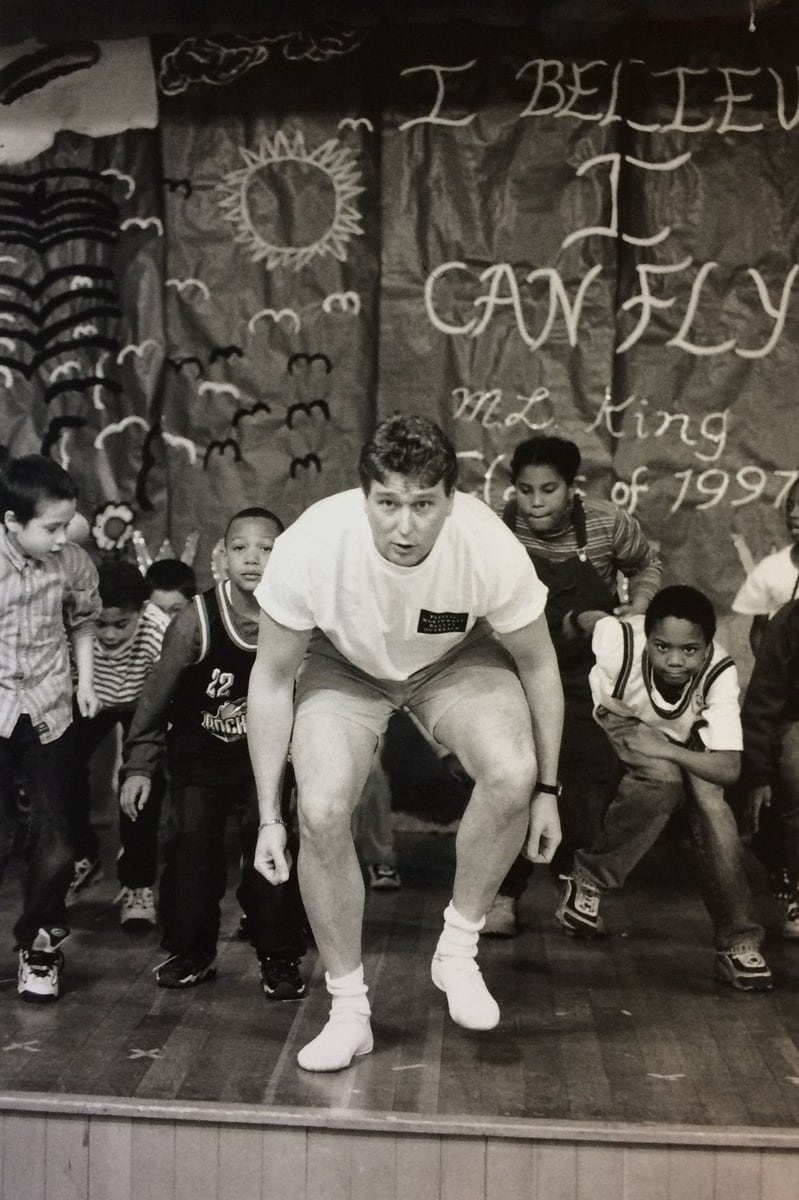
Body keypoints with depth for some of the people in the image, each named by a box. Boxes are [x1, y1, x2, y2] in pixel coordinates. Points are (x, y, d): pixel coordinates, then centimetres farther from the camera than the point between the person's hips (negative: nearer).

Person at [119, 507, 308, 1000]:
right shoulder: (197, 620, -20)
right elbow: (158, 695, -10)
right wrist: (138, 765, -8)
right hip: (198, 753, 0)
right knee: (191, 846, -2)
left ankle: (280, 958, 9)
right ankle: (192, 952, 17)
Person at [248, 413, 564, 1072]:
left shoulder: (491, 548, -33)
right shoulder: (310, 546, -33)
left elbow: (537, 664, -13)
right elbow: (272, 678, -17)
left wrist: (546, 789, -7)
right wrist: (270, 816, -15)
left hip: (457, 659, 0)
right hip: (344, 664, 0)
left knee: (512, 775, -28)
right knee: (321, 814, -21)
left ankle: (458, 950, -2)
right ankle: (349, 1010, 1)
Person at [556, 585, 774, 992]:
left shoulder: (719, 674, -31)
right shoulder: (618, 642, -37)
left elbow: (729, 769, -34)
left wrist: (663, 747, -45)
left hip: (678, 748, 2)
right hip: (605, 741, -2)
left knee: (709, 798, -25)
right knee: (664, 778, -32)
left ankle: (738, 944, -15)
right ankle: (585, 882, -13)